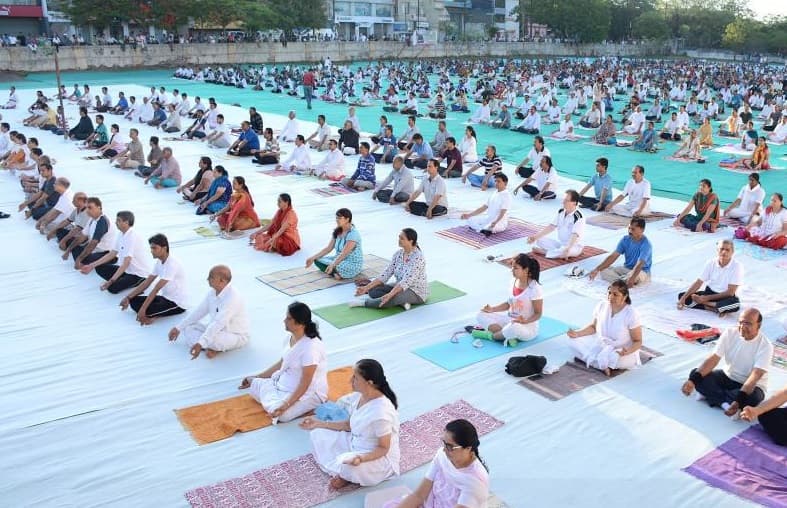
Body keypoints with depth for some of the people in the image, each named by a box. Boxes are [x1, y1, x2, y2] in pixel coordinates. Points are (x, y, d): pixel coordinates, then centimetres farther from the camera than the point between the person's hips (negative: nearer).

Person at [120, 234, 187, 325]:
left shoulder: (172, 264, -24)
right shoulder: (159, 262, 4)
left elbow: (156, 289, -28)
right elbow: (146, 283, 7)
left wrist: (143, 309, -29)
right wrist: (128, 297, 0)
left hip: (177, 303, -9)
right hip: (164, 297, 9)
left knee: (146, 311, -28)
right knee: (134, 301, -2)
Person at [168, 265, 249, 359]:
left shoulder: (232, 298, -29)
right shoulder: (212, 293, -3)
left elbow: (218, 323, -36)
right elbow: (199, 311, 8)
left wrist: (200, 344, -41)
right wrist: (178, 328, 8)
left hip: (237, 336, -9)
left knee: (211, 339, -38)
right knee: (188, 327, 1)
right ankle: (213, 347, -15)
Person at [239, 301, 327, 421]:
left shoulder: (311, 347, -29)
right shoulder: (290, 338, -2)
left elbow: (305, 384, -27)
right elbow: (281, 363, 13)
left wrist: (286, 404, -32)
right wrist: (256, 377, 16)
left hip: (309, 392, -8)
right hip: (286, 383, 8)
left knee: (280, 414, -29)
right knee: (254, 388, -4)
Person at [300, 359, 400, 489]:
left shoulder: (381, 412, -32)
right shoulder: (359, 396, -7)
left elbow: (384, 448, -23)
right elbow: (350, 425, 7)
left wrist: (361, 458, -40)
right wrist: (319, 423, 5)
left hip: (379, 458, -8)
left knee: (348, 466, -38)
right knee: (318, 434, 4)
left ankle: (348, 476, -1)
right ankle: (343, 471, -4)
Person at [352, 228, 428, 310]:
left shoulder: (418, 257, -24)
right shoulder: (398, 254, 0)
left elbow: (407, 281, -33)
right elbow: (386, 273, -4)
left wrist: (390, 295, -45)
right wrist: (367, 287, -13)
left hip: (417, 293, -8)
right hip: (399, 287, 8)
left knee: (393, 298, -38)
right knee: (373, 290, -11)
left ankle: (364, 302, -20)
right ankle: (401, 302, -15)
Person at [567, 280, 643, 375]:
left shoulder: (631, 314, -20)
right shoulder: (601, 306, -7)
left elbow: (638, 341, -14)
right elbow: (593, 327, 10)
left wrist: (628, 351, -35)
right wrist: (577, 333, -7)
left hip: (621, 352, -6)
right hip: (600, 345, 6)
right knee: (575, 342, -12)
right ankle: (604, 364, -16)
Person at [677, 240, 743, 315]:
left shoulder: (737, 266, -16)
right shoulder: (711, 263, -5)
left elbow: (730, 292, -16)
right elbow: (698, 283, -6)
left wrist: (707, 298, -20)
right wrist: (684, 297, -19)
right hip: (709, 292, 4)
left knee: (735, 304, -40)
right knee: (681, 296, -17)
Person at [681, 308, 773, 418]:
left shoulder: (765, 345, -21)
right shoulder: (730, 333, -11)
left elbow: (755, 375, -31)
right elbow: (714, 358, -16)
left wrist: (739, 399, -45)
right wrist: (693, 379, -31)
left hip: (751, 385, -4)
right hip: (727, 376, 4)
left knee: (752, 398, -39)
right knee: (696, 373, -17)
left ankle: (712, 394, -20)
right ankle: (726, 404, -26)